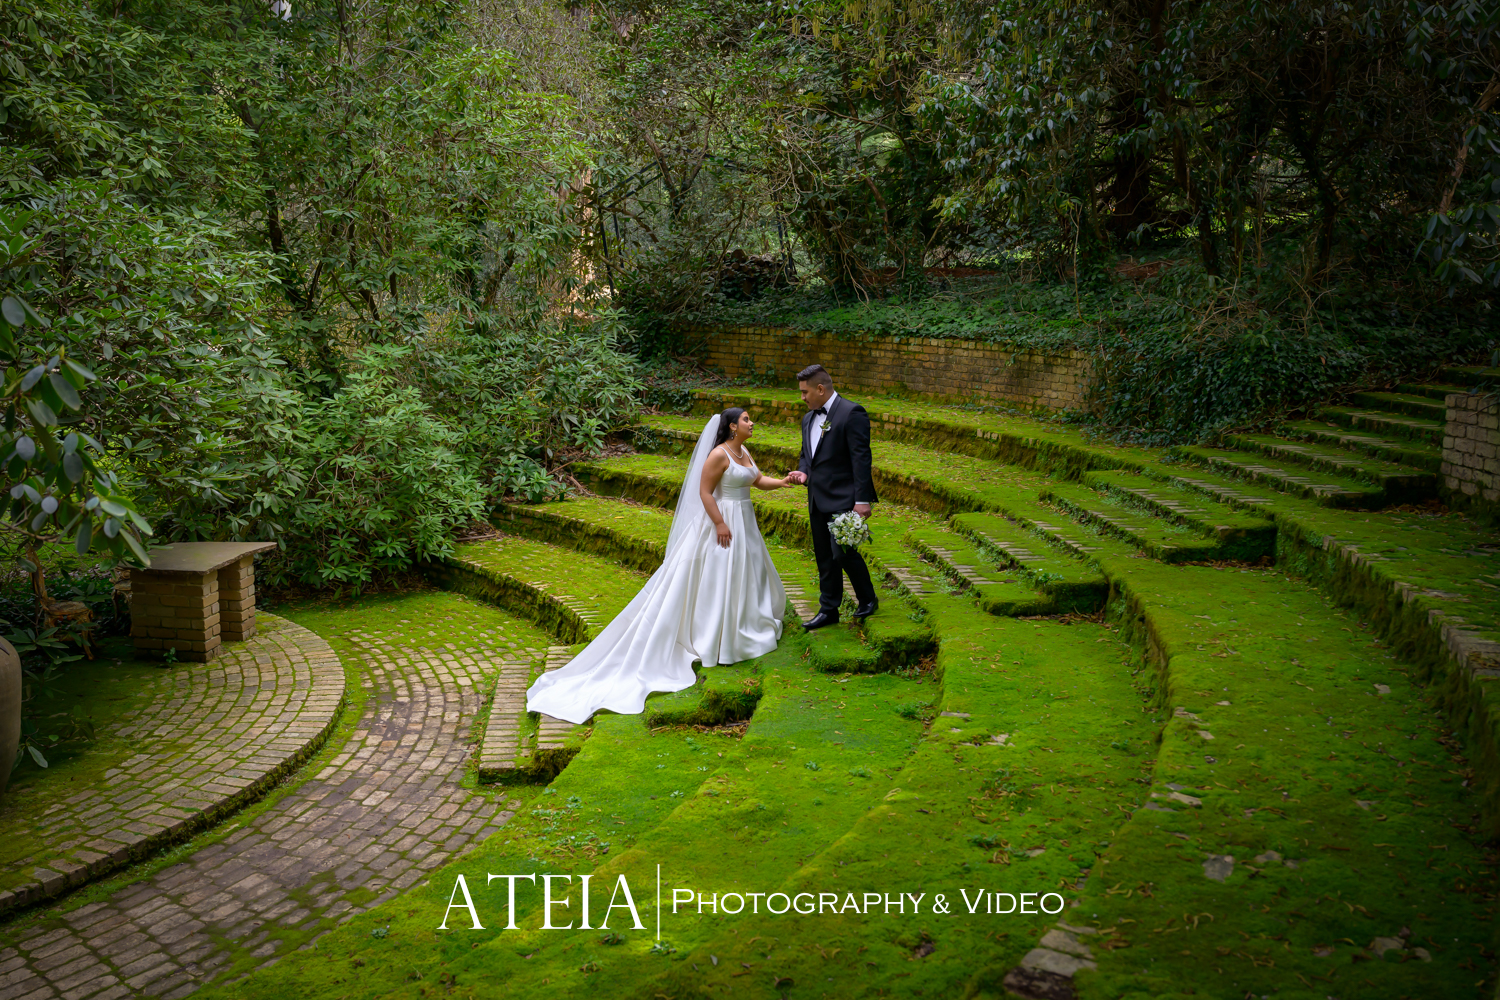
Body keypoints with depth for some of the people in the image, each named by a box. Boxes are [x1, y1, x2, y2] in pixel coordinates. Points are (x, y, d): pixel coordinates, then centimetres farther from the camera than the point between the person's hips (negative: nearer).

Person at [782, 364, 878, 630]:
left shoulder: (852, 413, -12)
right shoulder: (808, 419, 14)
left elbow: (861, 458, -15)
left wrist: (862, 500, -20)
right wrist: (803, 472, -1)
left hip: (843, 499, -8)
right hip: (818, 500, 8)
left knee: (844, 552, -6)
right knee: (825, 557, 12)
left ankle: (867, 600, 17)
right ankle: (828, 610, 21)